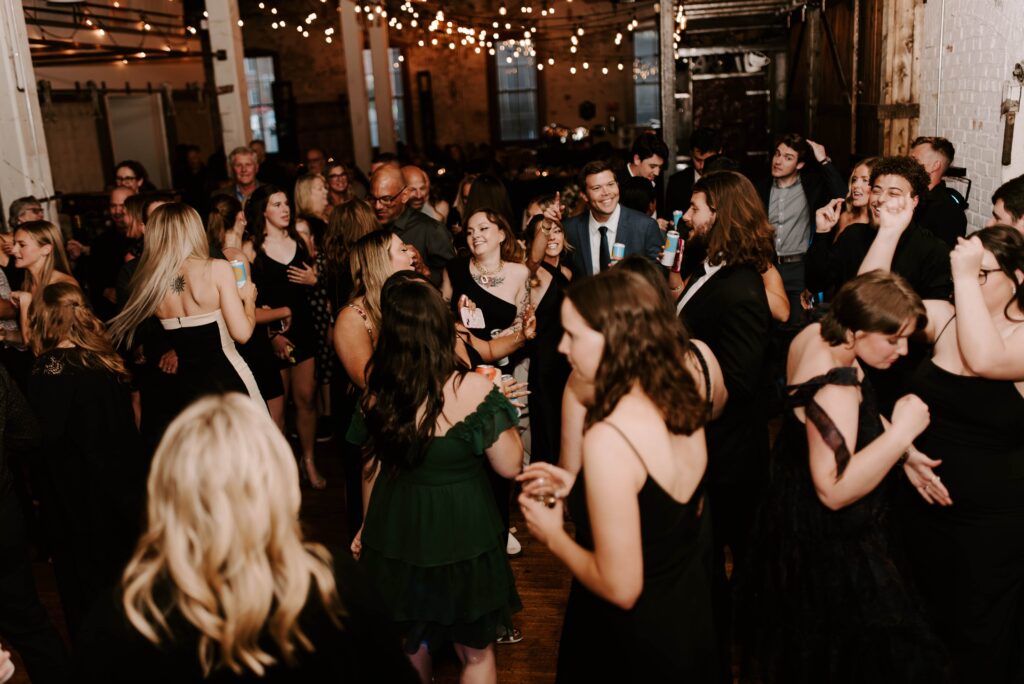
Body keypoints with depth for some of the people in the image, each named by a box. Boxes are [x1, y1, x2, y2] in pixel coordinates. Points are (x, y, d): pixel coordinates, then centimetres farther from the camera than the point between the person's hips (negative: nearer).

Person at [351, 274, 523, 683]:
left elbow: (372, 468, 3)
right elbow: (510, 466, -14)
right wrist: (499, 402, 0)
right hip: (463, 539, -3)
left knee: (409, 650, 27)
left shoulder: (379, 393, -11)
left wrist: (368, 526, 20)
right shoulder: (473, 389, -23)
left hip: (395, 538, 4)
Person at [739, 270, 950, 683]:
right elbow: (835, 490, -40)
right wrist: (901, 432, -37)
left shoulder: (817, 335, -6)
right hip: (830, 543, -10)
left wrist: (901, 453, -3)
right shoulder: (834, 387, -35)